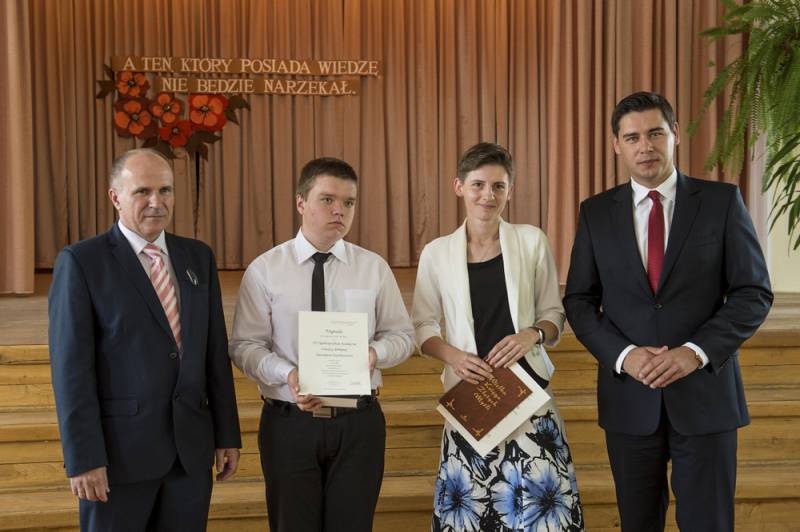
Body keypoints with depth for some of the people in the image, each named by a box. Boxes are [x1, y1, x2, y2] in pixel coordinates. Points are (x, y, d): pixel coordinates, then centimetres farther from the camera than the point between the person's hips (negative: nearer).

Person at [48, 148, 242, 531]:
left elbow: (215, 352, 9)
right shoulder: (81, 262, -6)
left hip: (190, 448, 5)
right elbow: (71, 367, -10)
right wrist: (83, 458, -14)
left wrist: (227, 435, 7)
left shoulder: (198, 257, 8)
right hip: (119, 450, -4)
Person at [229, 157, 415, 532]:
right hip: (289, 423, -1)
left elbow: (402, 336, 6)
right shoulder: (263, 271, -3)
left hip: (359, 422, 2)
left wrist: (375, 353, -16)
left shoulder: (374, 268, 2)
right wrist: (288, 374, -22)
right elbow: (244, 346, -4)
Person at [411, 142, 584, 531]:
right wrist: (452, 355, -11)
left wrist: (533, 334, -13)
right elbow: (422, 325, 7)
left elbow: (555, 313, 8)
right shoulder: (437, 253, 1)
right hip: (469, 395, 0)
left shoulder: (532, 241, 1)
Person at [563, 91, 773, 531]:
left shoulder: (722, 201, -1)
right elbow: (579, 301, 3)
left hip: (705, 393, -1)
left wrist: (696, 352, -17)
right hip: (628, 395, 2)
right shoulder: (596, 212, 4)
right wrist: (623, 355, -13)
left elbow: (753, 293, -4)